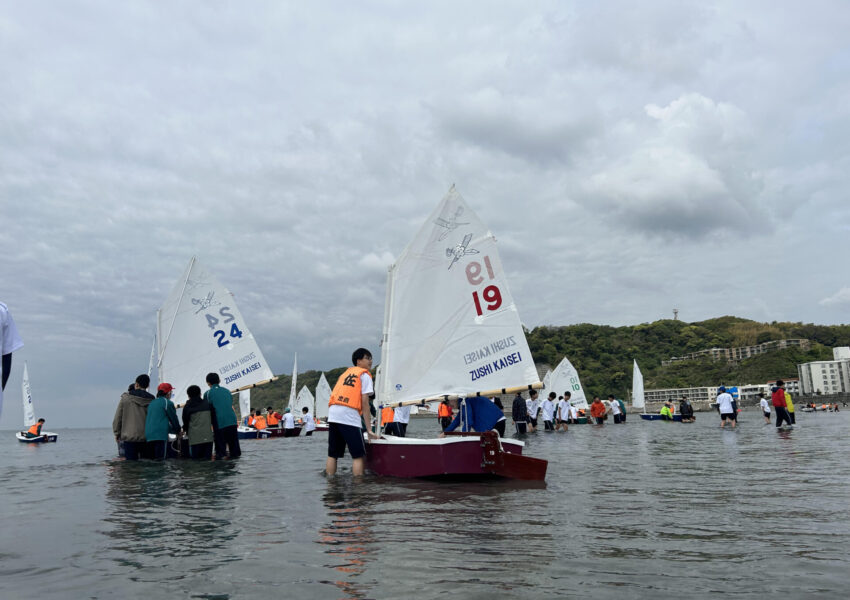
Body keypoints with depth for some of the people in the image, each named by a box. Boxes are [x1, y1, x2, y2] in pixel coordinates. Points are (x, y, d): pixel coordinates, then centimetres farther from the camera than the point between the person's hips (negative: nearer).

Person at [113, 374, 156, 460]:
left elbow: (117, 418, 3)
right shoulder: (151, 400, 0)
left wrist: (117, 433, 14)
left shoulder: (126, 397, -3)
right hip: (146, 438, 2)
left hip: (130, 437, -1)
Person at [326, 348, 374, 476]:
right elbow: (364, 402, -2)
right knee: (358, 455, -2)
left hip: (332, 414, 7)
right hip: (349, 415, -7)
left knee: (332, 454, 10)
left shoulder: (346, 372, 26)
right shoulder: (365, 375, 6)